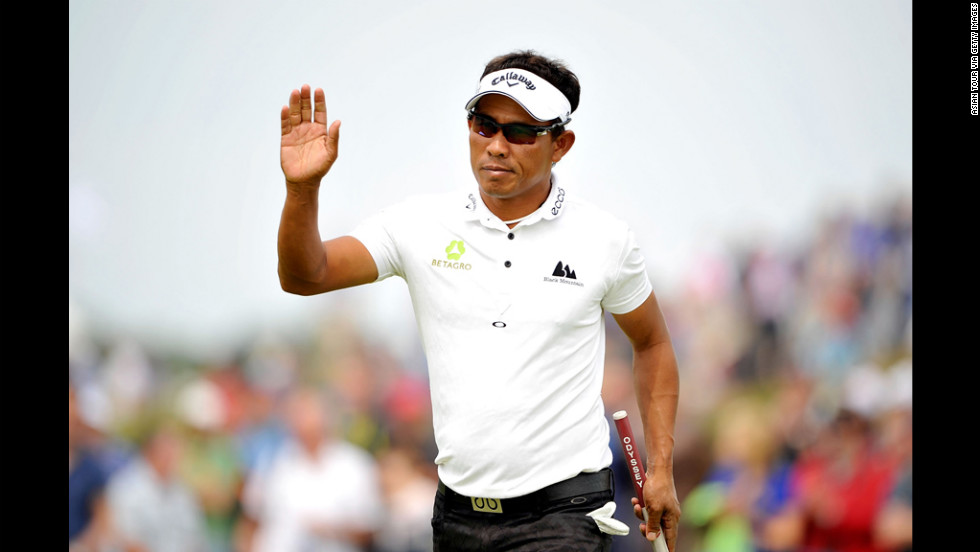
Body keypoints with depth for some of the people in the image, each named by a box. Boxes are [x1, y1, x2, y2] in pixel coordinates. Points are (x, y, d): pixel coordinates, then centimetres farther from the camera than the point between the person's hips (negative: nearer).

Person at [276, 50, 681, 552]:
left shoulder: (606, 240, 0)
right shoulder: (420, 224, 2)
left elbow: (652, 343, 14)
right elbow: (303, 277, -6)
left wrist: (661, 470, 8)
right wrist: (302, 189, -25)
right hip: (458, 511, 3)